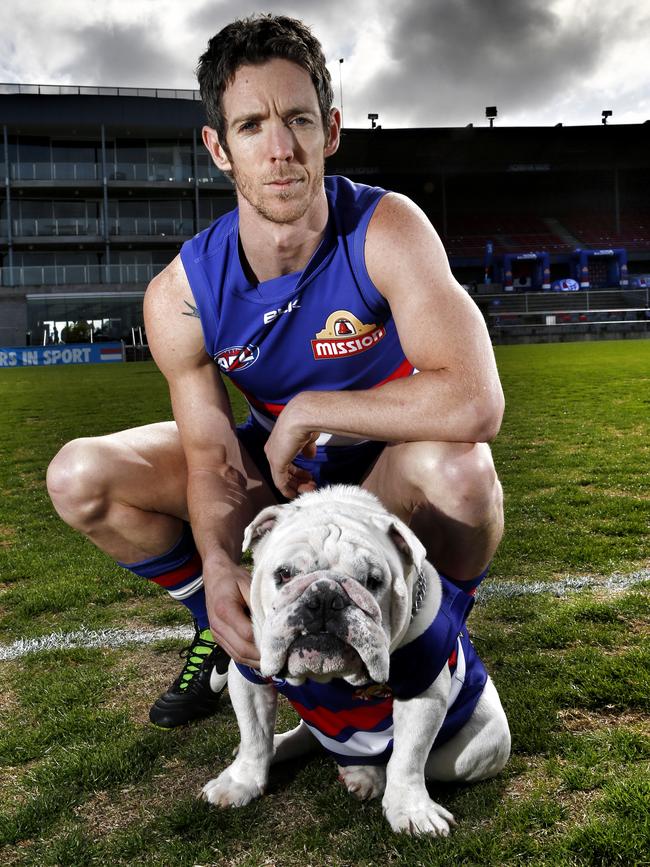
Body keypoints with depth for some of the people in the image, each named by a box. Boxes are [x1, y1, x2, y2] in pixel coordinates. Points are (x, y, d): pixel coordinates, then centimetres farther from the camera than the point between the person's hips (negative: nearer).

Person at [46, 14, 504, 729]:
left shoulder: (386, 230, -26)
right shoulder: (179, 295, -17)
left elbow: (475, 403, -39)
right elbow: (215, 463, -15)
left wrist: (309, 409, -31)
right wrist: (221, 569, -36)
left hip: (389, 471, -3)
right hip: (279, 466, 3)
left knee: (458, 469, -39)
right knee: (80, 477, -12)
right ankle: (226, 629, 11)